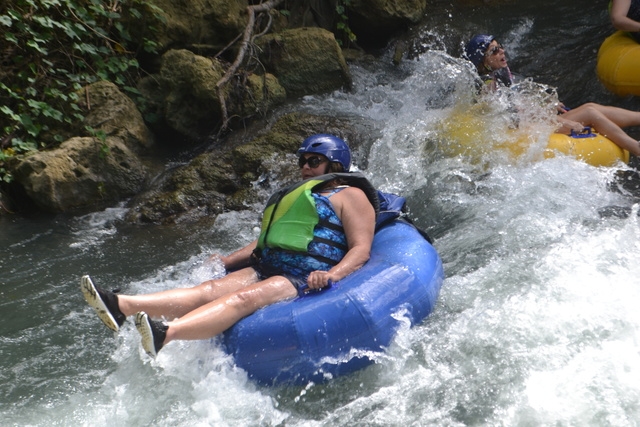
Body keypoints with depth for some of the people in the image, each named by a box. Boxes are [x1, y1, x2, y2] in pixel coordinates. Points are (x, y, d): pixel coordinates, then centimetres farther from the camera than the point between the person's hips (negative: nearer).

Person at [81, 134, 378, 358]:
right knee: (210, 289, -17)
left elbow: (361, 249, -5)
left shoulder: (351, 196, 8)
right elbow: (264, 242, 32)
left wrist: (332, 274, -24)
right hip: (267, 270, 7)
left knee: (246, 298, -33)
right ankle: (122, 306, -36)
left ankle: (165, 334, -55)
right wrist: (229, 260, 17)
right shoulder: (293, 196, 34)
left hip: (306, 280, -7)